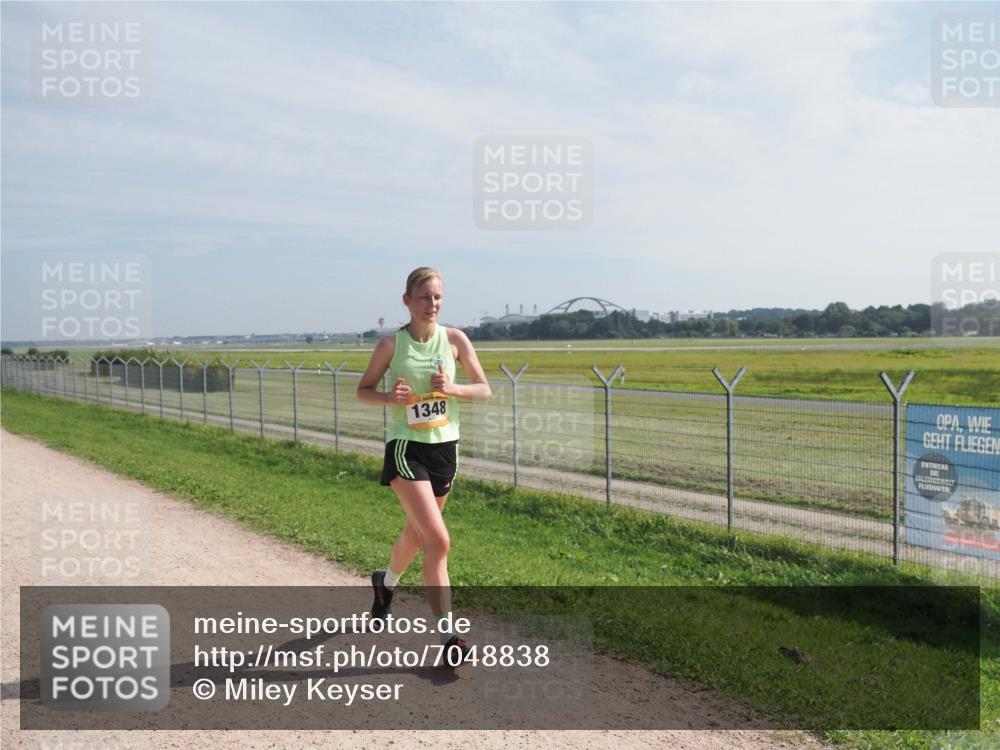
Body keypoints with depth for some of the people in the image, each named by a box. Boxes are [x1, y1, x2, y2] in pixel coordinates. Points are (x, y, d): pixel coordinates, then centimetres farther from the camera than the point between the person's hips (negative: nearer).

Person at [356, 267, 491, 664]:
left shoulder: (455, 339, -2)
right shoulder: (391, 344, -8)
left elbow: (484, 389, 4)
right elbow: (363, 390, 3)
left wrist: (453, 389, -15)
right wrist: (389, 397, -18)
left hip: (445, 446, 4)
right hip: (406, 448, -4)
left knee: (416, 534, 21)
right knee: (438, 540, -15)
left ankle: (386, 581, 53)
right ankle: (447, 636, -6)